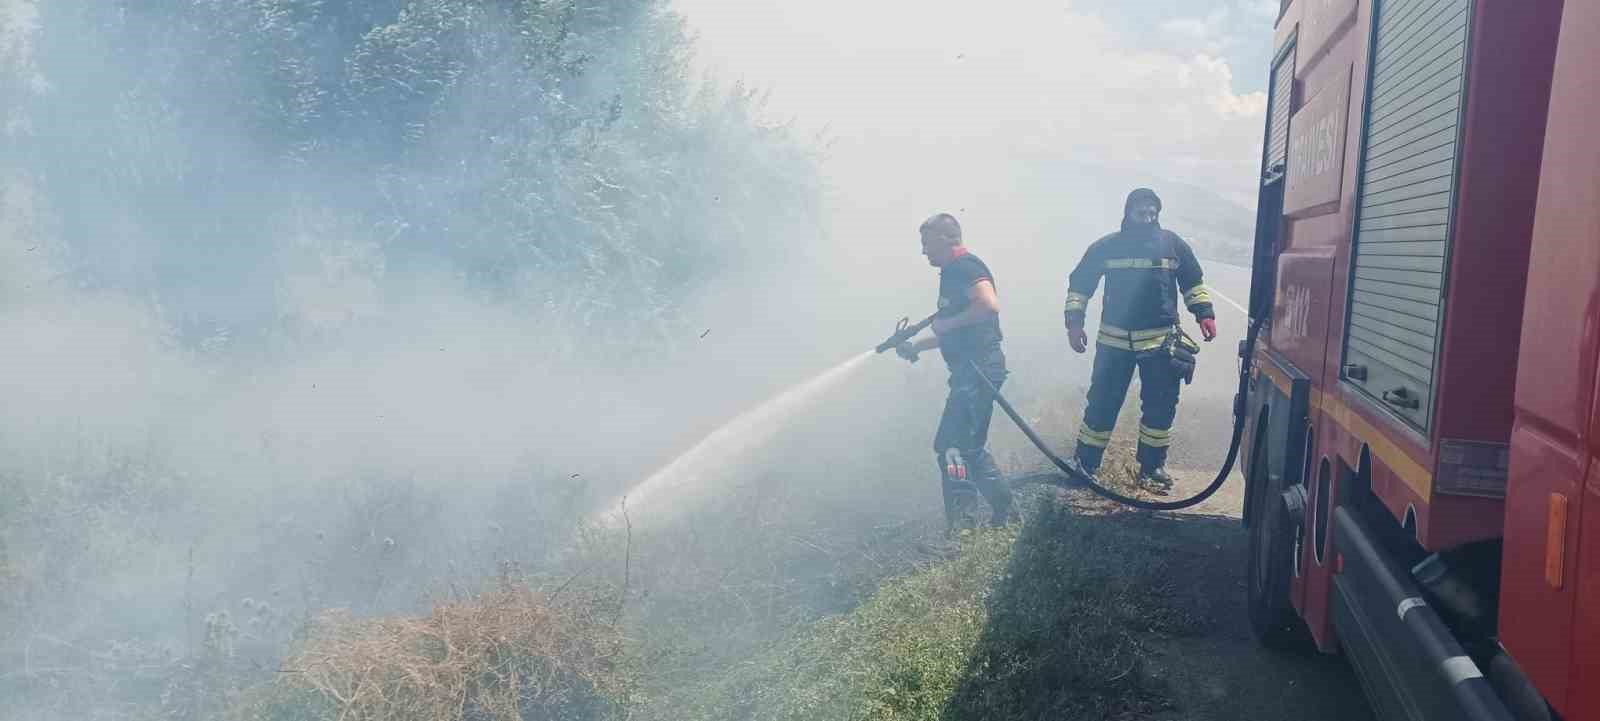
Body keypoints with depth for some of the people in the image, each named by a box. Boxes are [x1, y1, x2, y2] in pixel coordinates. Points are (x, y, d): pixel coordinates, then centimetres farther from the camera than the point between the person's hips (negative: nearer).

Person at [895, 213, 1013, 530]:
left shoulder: (964, 266, -10)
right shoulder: (954, 272, 21)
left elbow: (990, 304, -28)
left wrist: (947, 323, -17)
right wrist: (916, 345, 22)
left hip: (978, 369, -11)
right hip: (971, 370, 11)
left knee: (950, 446, -12)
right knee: (970, 446, 16)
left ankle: (961, 527, -10)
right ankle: (1003, 516, 23)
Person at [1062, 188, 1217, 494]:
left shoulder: (1173, 244, 4)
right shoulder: (1106, 247, 1)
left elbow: (1193, 282, 14)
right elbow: (1079, 284, 7)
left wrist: (1205, 313, 3)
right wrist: (1074, 322, -1)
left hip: (1161, 342, 1)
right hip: (1114, 341, -1)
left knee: (1160, 407, 4)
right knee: (1102, 403, 1)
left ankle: (1151, 468, 19)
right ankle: (1084, 463, 13)